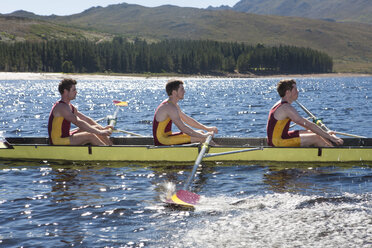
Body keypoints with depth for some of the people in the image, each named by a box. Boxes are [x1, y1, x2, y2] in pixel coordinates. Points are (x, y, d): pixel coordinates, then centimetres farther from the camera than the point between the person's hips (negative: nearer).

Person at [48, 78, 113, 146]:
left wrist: (103, 129, 6)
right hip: (58, 142, -10)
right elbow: (79, 123, -28)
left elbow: (86, 119, 15)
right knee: (90, 136, -22)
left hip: (66, 137, 10)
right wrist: (99, 132, -29)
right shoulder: (62, 107, -20)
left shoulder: (70, 107, 12)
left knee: (96, 128, 3)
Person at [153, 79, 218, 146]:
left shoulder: (174, 105, 13)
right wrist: (203, 136, -19)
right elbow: (183, 128, -25)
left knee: (201, 134, 8)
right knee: (200, 138, -16)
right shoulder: (170, 107, -20)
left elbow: (188, 120, 20)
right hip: (162, 141, -11)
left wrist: (207, 128, 12)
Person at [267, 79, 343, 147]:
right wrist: (330, 137, -16)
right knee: (316, 138, -12)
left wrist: (325, 133, 15)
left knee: (313, 133, 13)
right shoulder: (286, 108, -19)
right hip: (277, 142, -11)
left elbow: (302, 122, 18)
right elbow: (308, 125, -20)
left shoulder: (280, 105, 14)